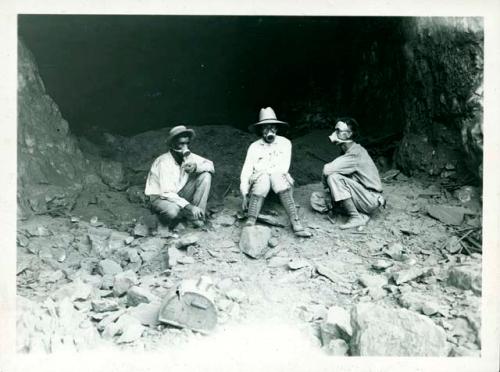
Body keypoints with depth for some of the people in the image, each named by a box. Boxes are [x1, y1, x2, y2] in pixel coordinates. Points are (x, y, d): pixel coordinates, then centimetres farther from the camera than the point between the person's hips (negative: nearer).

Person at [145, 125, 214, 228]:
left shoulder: (188, 156, -8)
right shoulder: (164, 162, -25)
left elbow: (210, 165, -9)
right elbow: (167, 193, -30)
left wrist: (196, 167, -32)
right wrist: (189, 206, -38)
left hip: (179, 195, 6)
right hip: (160, 197, -6)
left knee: (206, 175, -12)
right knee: (172, 212, -40)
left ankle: (197, 217, -14)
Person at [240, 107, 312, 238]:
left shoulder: (285, 143, 7)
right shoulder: (254, 147, 8)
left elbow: (284, 167, -5)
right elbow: (246, 170, 0)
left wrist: (265, 171, -16)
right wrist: (244, 194, -10)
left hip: (279, 179, 0)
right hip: (260, 182, 0)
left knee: (276, 176, -34)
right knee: (263, 180, -34)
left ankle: (295, 222, -41)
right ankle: (250, 223, -42)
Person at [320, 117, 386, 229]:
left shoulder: (355, 153, -22)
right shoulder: (352, 150, 9)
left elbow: (327, 170, -30)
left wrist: (326, 185, -12)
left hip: (371, 200, -9)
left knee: (333, 177, -23)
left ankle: (356, 218, -16)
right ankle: (362, 216, 3)